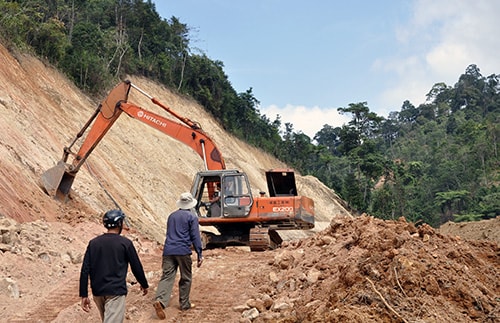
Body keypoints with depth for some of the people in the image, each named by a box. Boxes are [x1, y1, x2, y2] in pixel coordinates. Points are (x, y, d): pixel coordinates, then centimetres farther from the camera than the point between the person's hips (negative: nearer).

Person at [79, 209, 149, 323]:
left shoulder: (93, 243, 6)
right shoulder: (125, 243, -4)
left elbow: (85, 270, 2)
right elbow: (136, 266, 2)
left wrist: (84, 295, 4)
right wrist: (144, 285, 18)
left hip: (97, 292, 5)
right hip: (116, 292, -5)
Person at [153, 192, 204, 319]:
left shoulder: (172, 216, 18)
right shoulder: (192, 217, 0)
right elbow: (195, 237, -5)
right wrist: (199, 255, -3)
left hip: (168, 250, 4)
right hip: (183, 251, -4)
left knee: (167, 277, -5)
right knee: (186, 278, 11)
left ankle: (160, 300, -26)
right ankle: (184, 304, 17)